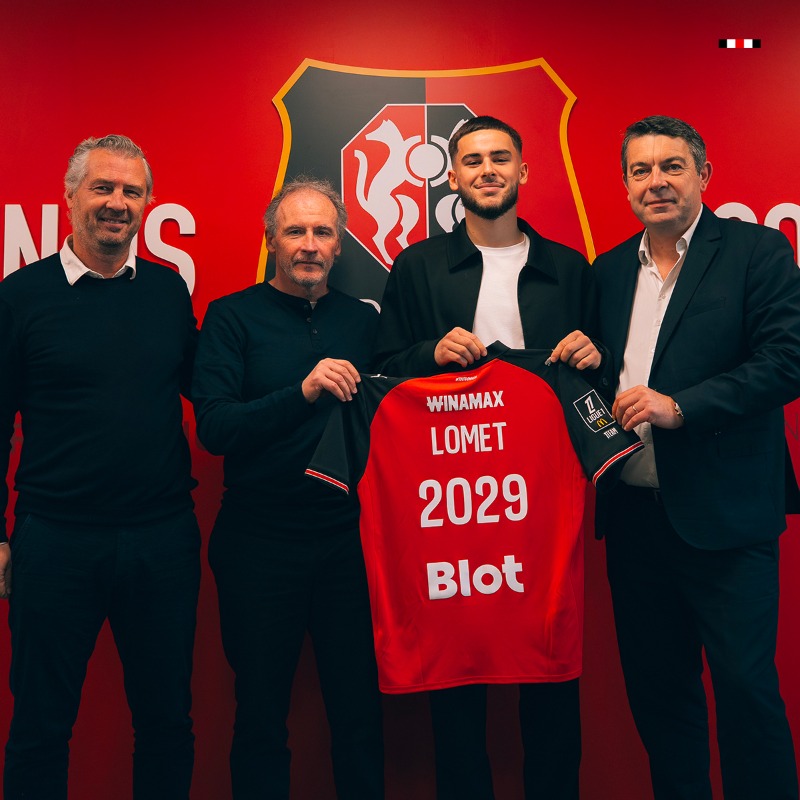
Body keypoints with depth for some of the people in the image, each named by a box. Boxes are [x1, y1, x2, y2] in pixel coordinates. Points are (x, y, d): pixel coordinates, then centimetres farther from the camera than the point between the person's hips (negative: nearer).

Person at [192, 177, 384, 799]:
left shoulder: (363, 319, 9)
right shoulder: (233, 316, -1)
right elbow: (214, 427, -12)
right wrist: (303, 391, -24)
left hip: (350, 538, 3)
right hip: (260, 543, -2)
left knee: (360, 710, 12)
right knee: (260, 714, 12)